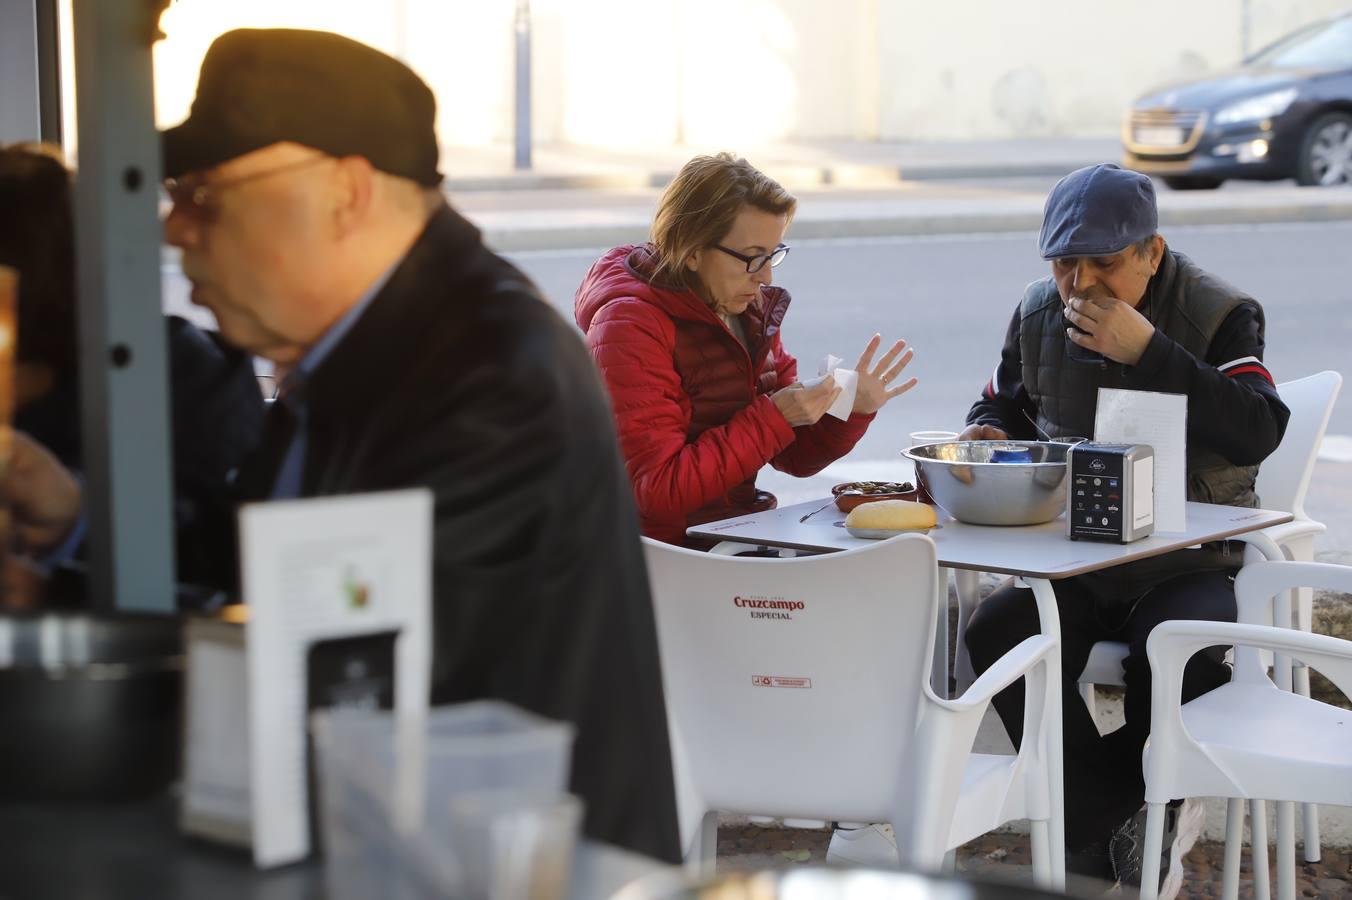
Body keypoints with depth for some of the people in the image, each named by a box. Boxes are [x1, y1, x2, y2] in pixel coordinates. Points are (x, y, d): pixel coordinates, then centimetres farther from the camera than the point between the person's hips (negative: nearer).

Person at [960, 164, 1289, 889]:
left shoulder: (1217, 314, -5)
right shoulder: (1039, 314, 8)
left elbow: (1257, 433, -21)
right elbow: (1004, 403, 26)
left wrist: (1148, 352, -26)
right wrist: (987, 435, 0)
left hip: (1191, 562, -4)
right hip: (1072, 562, 4)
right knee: (997, 634, -26)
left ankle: (1109, 832, -8)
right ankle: (1116, 829, -15)